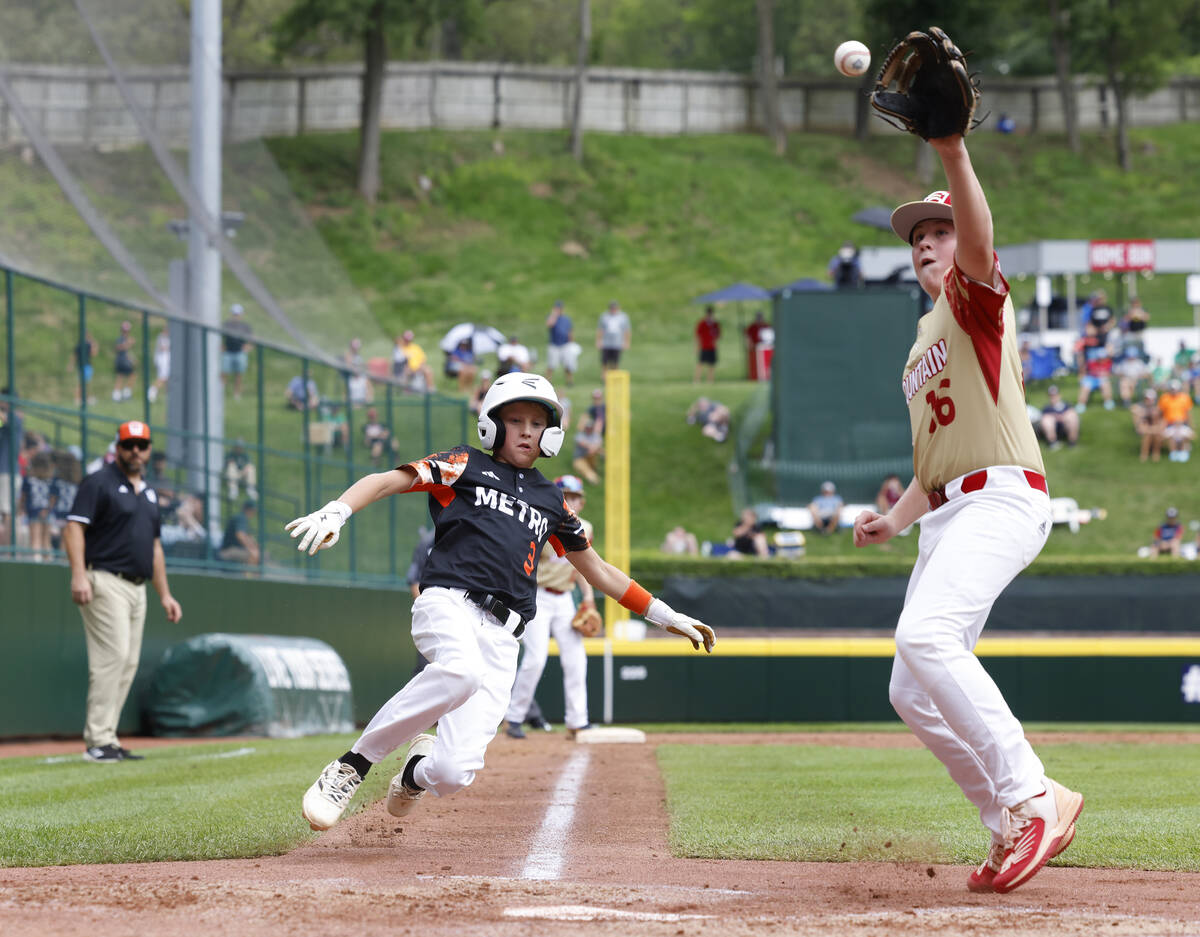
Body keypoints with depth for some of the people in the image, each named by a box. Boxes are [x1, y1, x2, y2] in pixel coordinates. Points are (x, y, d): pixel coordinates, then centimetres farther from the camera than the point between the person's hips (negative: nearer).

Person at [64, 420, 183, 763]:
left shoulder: (148, 494, 22)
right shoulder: (99, 483, -3)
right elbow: (74, 528, -12)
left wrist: (164, 594, 22)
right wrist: (78, 575, -25)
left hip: (137, 588, 8)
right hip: (105, 581, -8)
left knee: (128, 664, 5)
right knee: (112, 655, -16)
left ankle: (107, 741, 7)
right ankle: (98, 741, -17)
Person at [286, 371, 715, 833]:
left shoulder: (552, 500, 26)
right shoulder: (465, 466, 13)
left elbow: (598, 571, 35)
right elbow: (387, 480, 2)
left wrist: (668, 616, 31)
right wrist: (336, 511, -19)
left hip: (501, 636, 4)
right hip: (447, 604, -3)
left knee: (454, 773, -15)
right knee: (461, 672, -41)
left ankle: (416, 772, 24)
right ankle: (351, 766, -26)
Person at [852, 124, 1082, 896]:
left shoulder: (975, 296, 1)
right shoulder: (924, 345, 27)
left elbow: (979, 244, -25)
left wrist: (955, 158, -41)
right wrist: (897, 518, 15)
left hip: (1002, 499, -10)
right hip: (949, 515, 10)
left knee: (926, 636, -31)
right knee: (913, 692, 6)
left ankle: (1032, 797, -31)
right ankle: (1015, 830, 12)